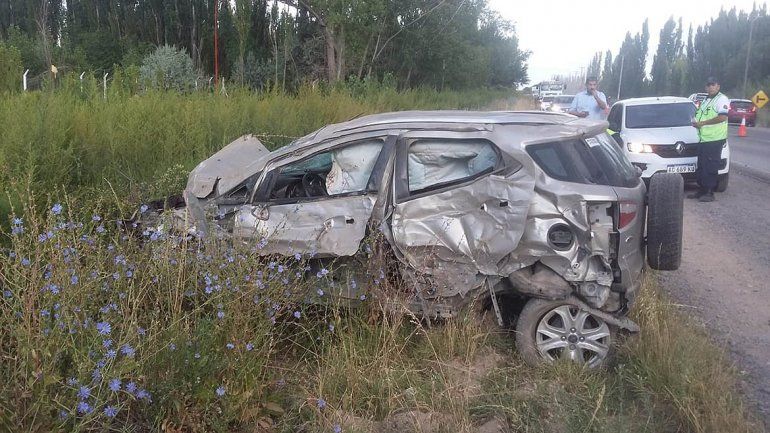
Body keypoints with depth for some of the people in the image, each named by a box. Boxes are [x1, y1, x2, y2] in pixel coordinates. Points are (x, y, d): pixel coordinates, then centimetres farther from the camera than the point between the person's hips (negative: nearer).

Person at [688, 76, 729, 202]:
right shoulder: (705, 101, 21)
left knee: (711, 167, -7)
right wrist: (696, 123, 8)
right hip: (703, 139, 9)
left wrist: (702, 123, -17)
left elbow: (722, 117, -19)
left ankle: (709, 193, -3)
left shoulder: (722, 99, -7)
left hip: (714, 140, -9)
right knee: (701, 166, 13)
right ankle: (702, 190, 22)